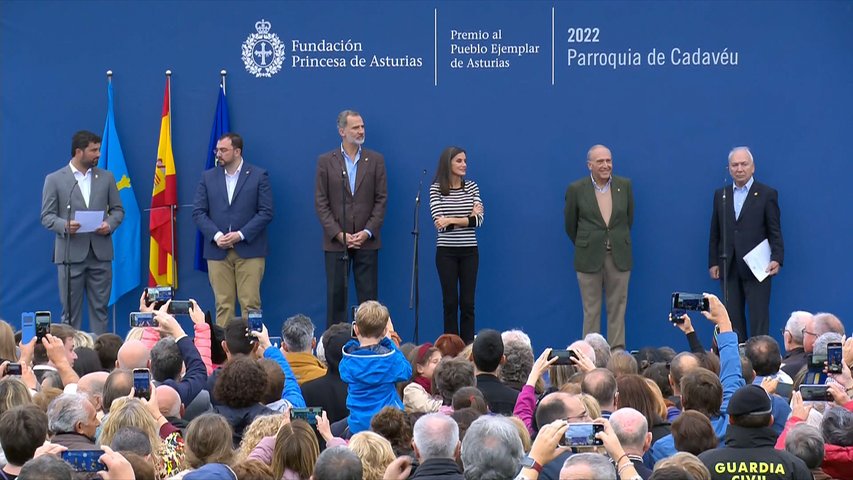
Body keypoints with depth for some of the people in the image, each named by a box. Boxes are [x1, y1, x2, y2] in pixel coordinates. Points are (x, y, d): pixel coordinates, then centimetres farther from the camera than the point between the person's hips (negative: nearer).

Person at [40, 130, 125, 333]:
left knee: (99, 308, 4)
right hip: (71, 253, -3)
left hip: (100, 253, 3)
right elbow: (47, 216, 0)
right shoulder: (54, 180, 2)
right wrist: (64, 225, -20)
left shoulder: (106, 177, 11)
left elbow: (118, 209, 14)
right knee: (71, 310, 1)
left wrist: (109, 224, -7)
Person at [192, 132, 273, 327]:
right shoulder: (208, 177, 11)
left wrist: (240, 235, -12)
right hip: (217, 251, 2)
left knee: (250, 303, -5)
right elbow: (198, 212, 7)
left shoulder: (259, 176, 2)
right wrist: (216, 236, -9)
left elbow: (266, 212, -3)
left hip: (249, 250, -2)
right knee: (223, 304, 1)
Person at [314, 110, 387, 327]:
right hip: (336, 242, 0)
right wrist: (339, 234, -9)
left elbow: (381, 199, 3)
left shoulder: (375, 160, 6)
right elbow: (321, 203, 0)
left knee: (368, 296, 1)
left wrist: (368, 232, -8)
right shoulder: (326, 161, 4)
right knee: (336, 295, 2)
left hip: (367, 241, 1)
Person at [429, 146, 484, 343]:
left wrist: (451, 220, -16)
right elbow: (439, 221, -12)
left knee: (467, 302, 3)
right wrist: (468, 218, -11)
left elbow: (479, 219, -6)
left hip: (469, 251, 2)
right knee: (450, 302, 3)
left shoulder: (471, 187, 5)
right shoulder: (436, 189, -3)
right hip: (446, 251, -2)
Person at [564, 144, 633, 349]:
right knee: (591, 311, 3)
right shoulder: (576, 189, -3)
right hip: (589, 258, -2)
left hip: (619, 257, 2)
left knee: (617, 309, 4)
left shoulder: (625, 185, 3)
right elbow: (570, 226, 6)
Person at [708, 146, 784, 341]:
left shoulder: (767, 194, 1)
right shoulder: (720, 195, 13)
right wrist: (713, 263, 7)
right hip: (729, 269, 4)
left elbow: (775, 232, -2)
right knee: (732, 319, 4)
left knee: (758, 319, -5)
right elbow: (715, 233, 13)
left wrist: (777, 259, -14)